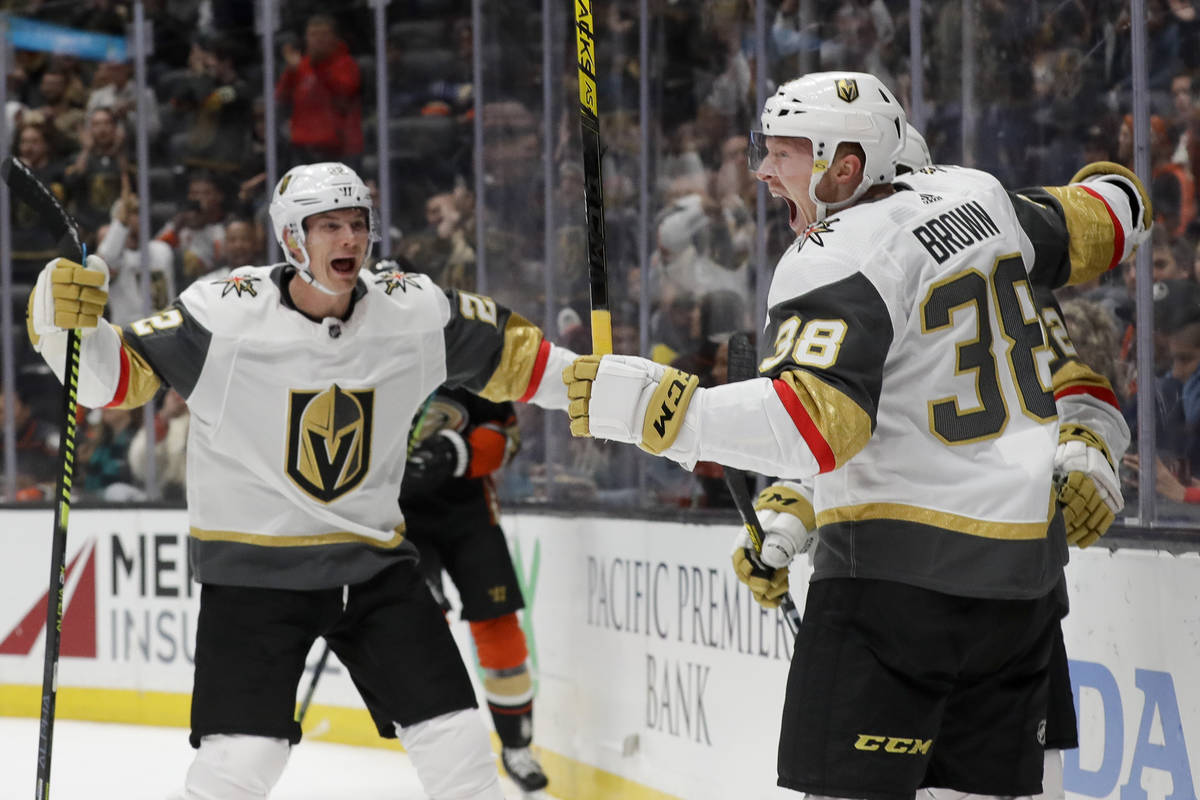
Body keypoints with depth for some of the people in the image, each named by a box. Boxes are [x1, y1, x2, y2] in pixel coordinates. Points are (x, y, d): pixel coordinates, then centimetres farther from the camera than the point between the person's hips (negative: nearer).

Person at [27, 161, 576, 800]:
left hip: (375, 561, 4)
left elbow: (511, 357, 8)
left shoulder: (413, 311, -6)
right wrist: (65, 323, -35)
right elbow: (110, 377, -16)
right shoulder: (225, 314, -17)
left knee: (455, 741, 2)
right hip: (252, 571, -4)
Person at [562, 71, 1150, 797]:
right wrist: (1111, 188, 47)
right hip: (1025, 561, 8)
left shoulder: (836, 262, -14)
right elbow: (1103, 225, 23)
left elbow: (814, 425, -27)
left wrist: (650, 406, -28)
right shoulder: (980, 198, 8)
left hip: (905, 565, -8)